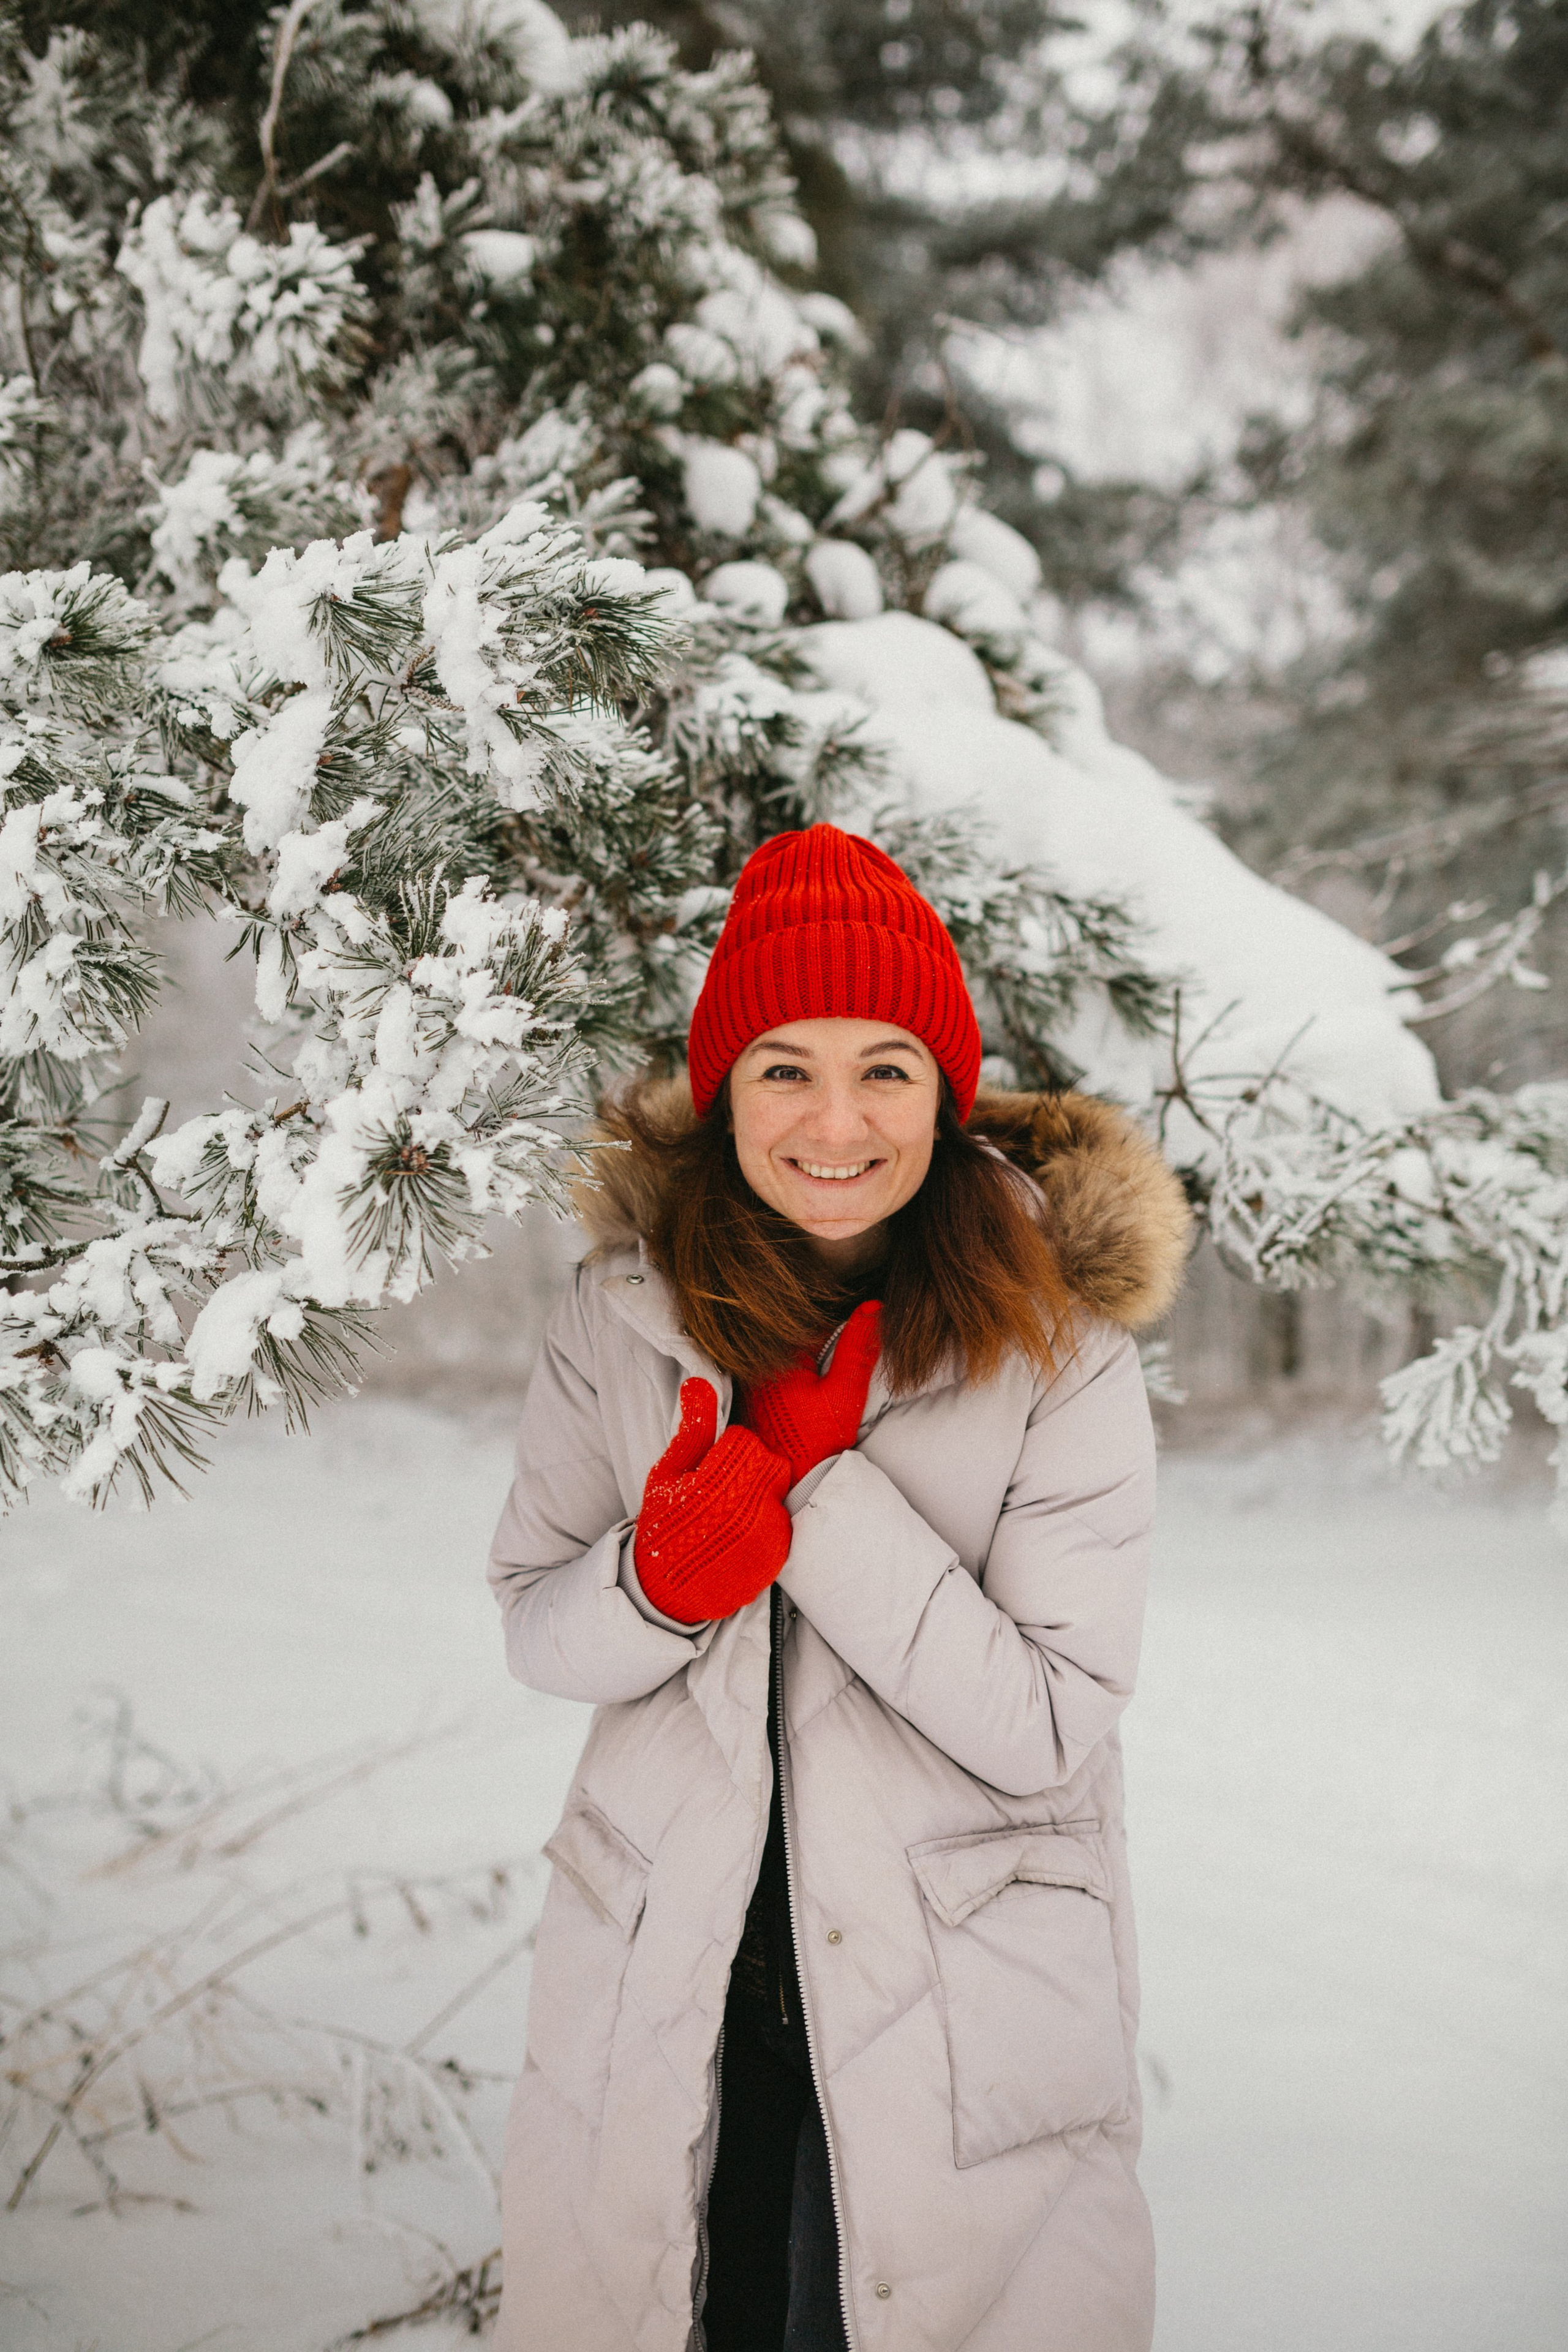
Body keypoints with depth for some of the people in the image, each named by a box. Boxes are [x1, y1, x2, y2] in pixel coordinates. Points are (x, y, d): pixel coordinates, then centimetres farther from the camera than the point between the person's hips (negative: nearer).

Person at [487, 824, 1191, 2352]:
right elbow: (536, 1628, 2)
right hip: (667, 1979, 2)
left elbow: (1051, 1726, -16)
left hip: (960, 2004, -2)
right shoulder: (621, 1313, -4)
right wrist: (659, 1576, -20)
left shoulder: (1058, 1348, -12)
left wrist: (823, 1483, -23)